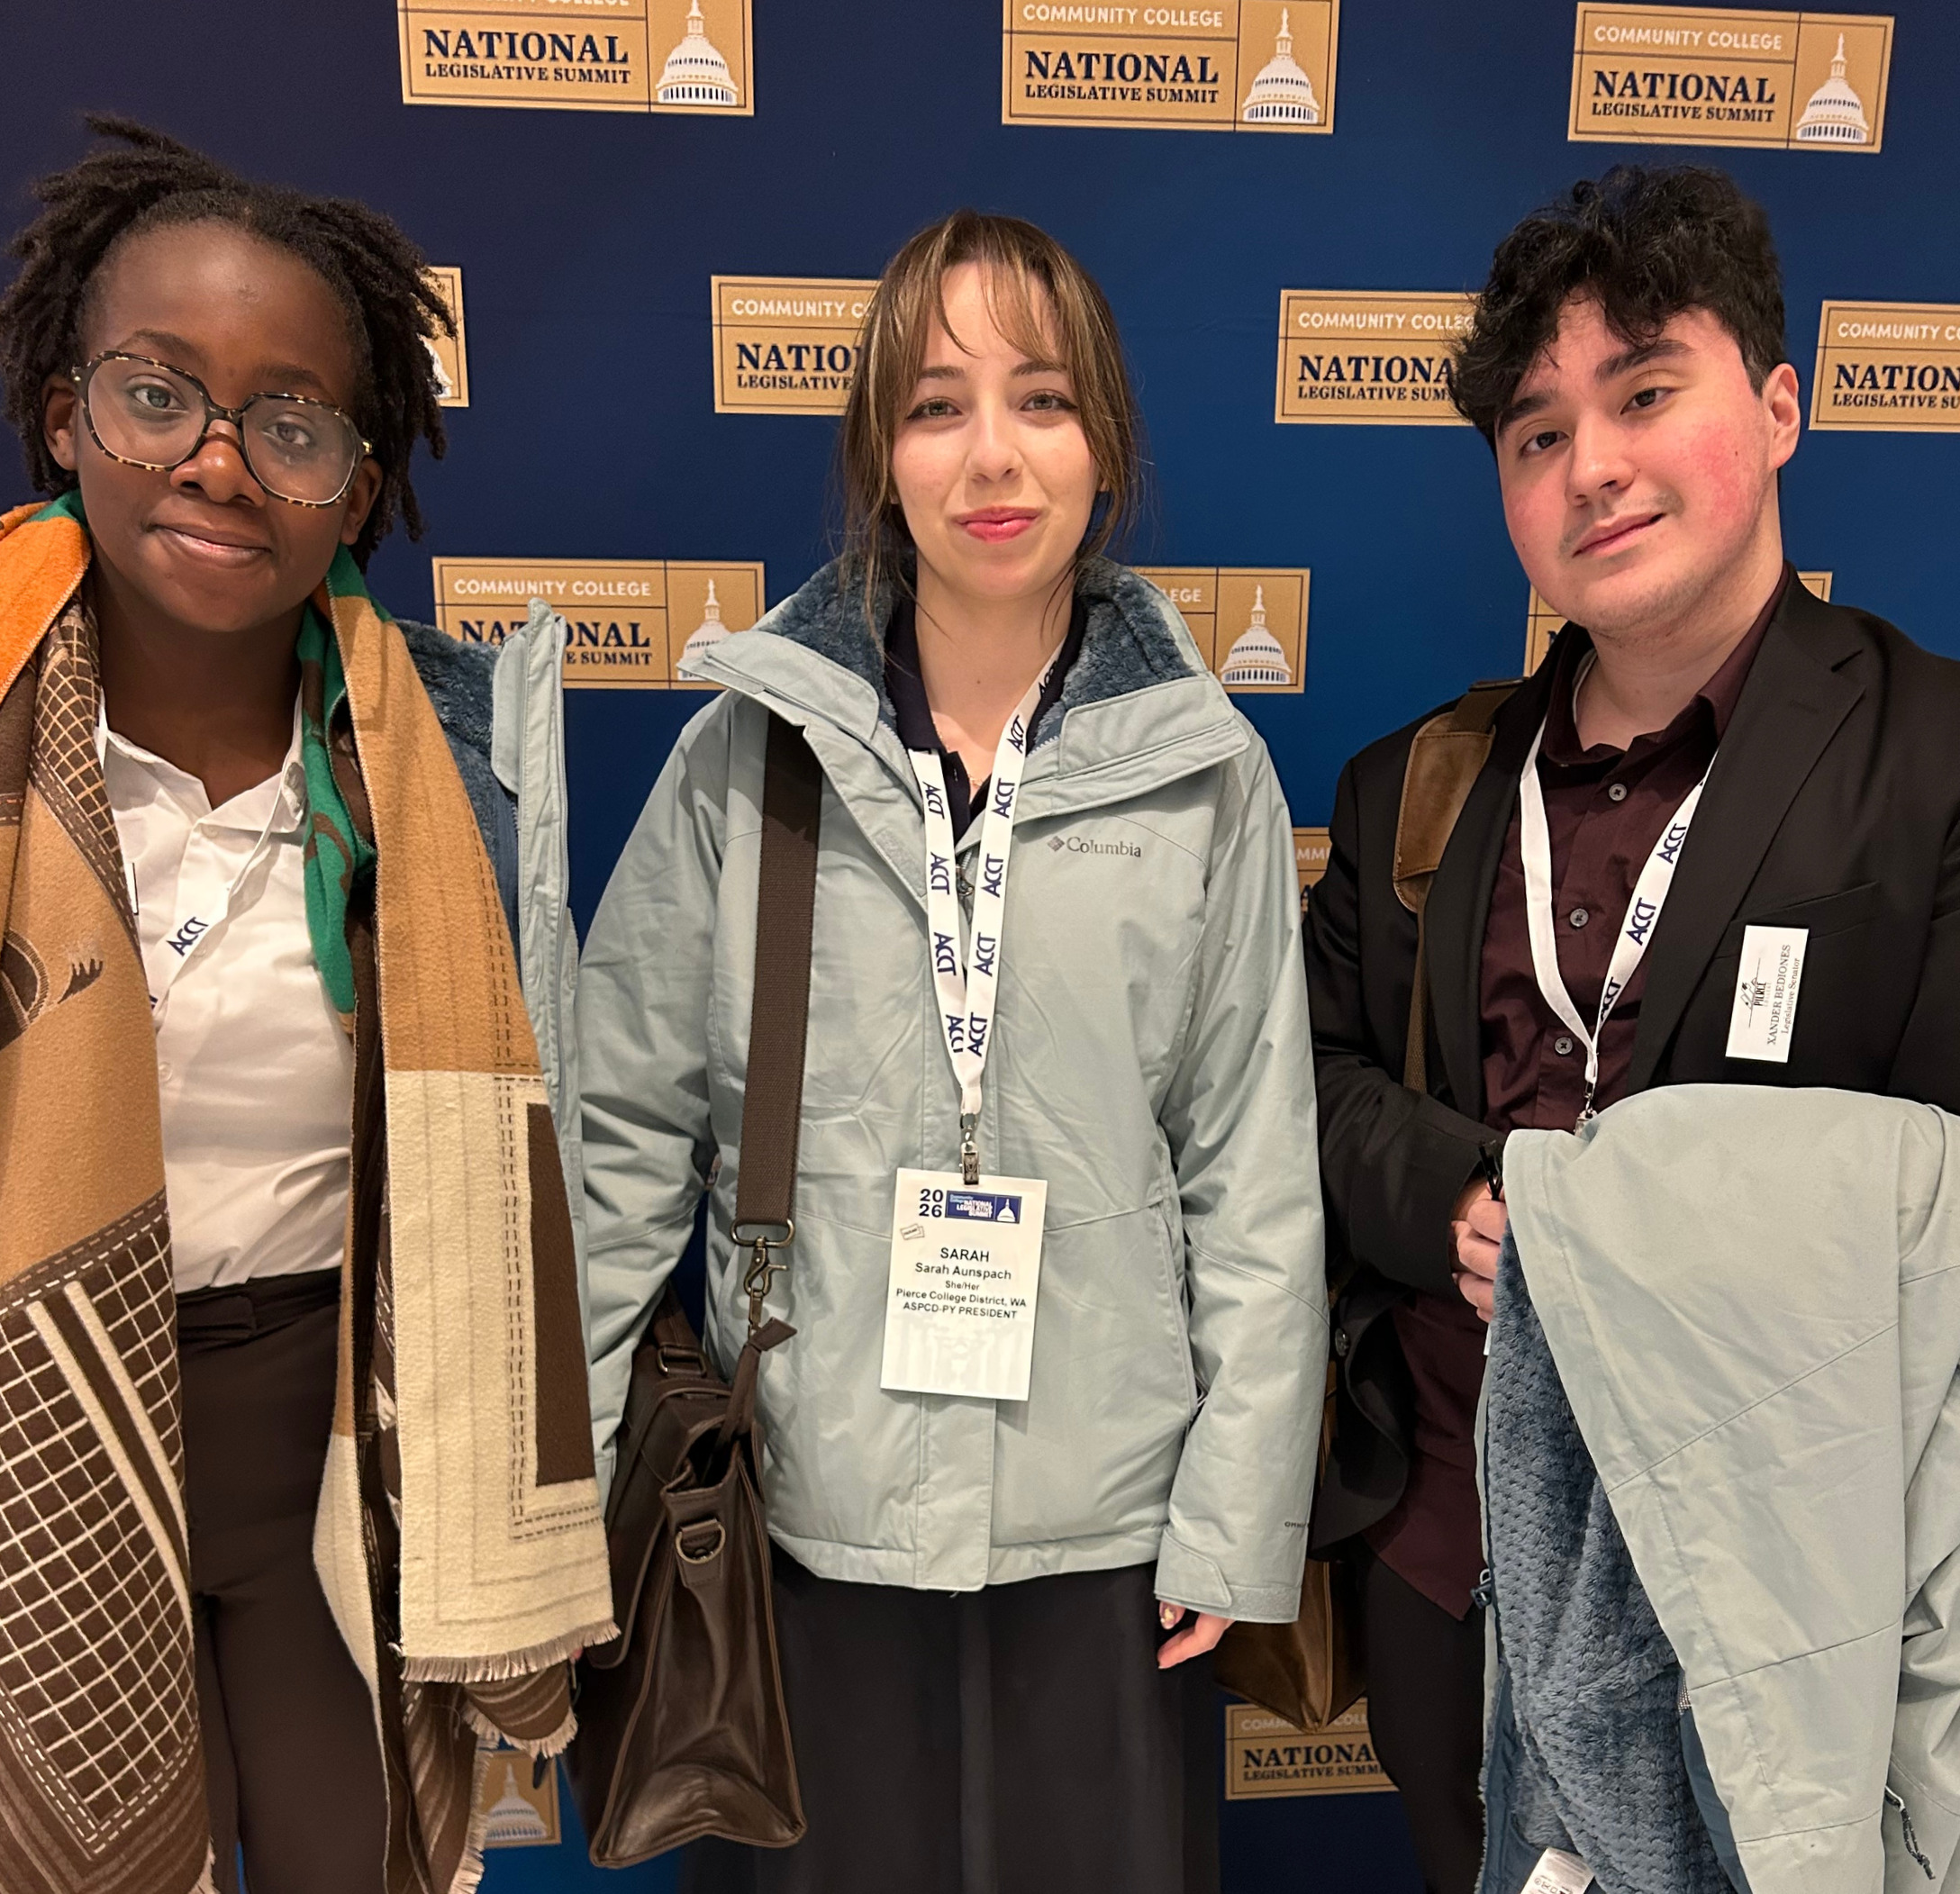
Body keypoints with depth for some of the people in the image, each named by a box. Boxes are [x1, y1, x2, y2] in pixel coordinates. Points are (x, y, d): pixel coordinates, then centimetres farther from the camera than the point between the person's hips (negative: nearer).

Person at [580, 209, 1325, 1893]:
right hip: (807, 1512, 0)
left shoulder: (1204, 773, -4)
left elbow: (1259, 1177, -1)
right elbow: (626, 1128, 0)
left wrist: (1239, 1518, -1)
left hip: (1104, 1527, 1)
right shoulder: (751, 749, -4)